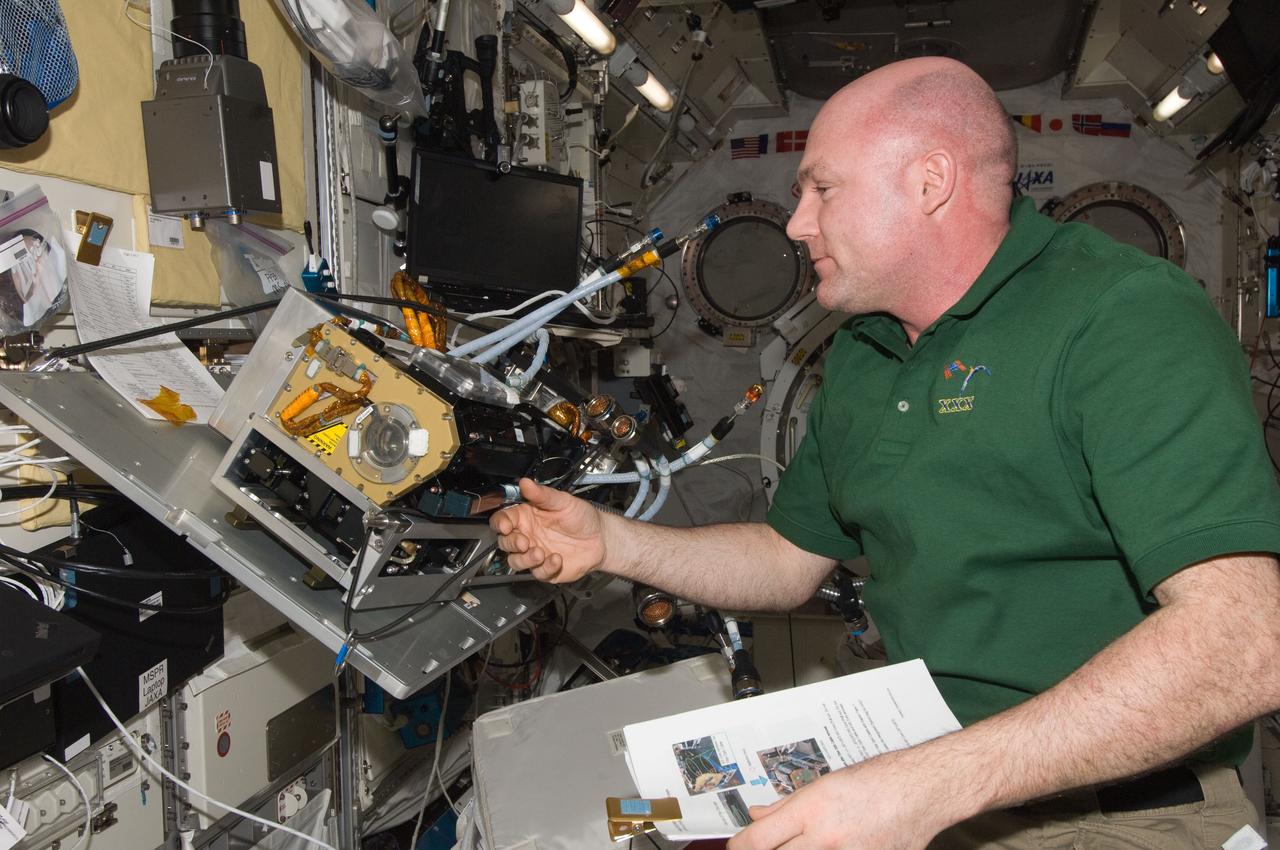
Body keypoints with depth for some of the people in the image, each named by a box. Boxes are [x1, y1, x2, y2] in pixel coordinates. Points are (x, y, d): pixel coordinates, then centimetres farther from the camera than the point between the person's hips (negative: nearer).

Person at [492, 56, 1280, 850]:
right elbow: (791, 559, 17)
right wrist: (612, 541, 3)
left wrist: (931, 785, -32)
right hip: (925, 768, 6)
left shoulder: (1126, 315, -16)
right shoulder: (859, 354, 10)